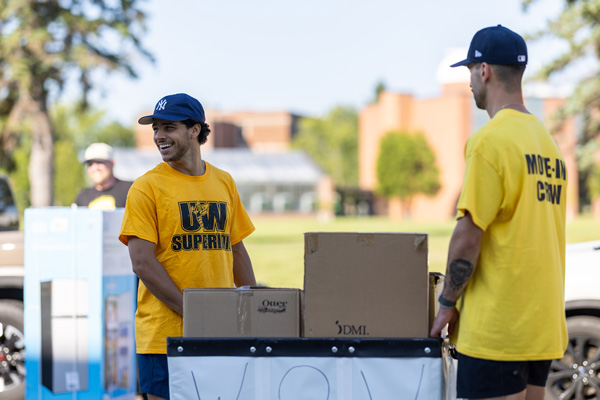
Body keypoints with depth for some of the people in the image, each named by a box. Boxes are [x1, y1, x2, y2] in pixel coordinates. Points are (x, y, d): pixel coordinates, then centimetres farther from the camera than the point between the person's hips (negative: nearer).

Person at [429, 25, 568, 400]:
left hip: (497, 328, -8)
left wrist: (447, 304, -4)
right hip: (545, 325, 8)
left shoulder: (490, 141, -12)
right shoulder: (548, 142, 14)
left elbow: (469, 235, -15)